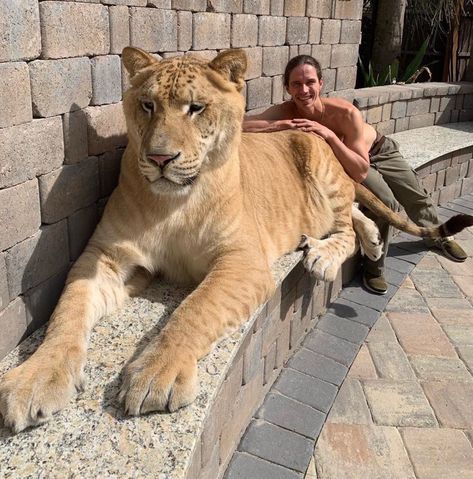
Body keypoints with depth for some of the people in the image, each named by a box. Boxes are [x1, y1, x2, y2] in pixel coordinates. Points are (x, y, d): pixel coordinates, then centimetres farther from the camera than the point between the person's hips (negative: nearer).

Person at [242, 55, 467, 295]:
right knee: (384, 201, -25)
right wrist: (277, 125, -55)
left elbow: (361, 171, -41)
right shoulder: (285, 112, -33)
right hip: (345, 158, 0)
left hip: (377, 149, 1)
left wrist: (330, 135, -49)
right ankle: (373, 268, -3)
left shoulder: (346, 113, -40)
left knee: (416, 197, 18)